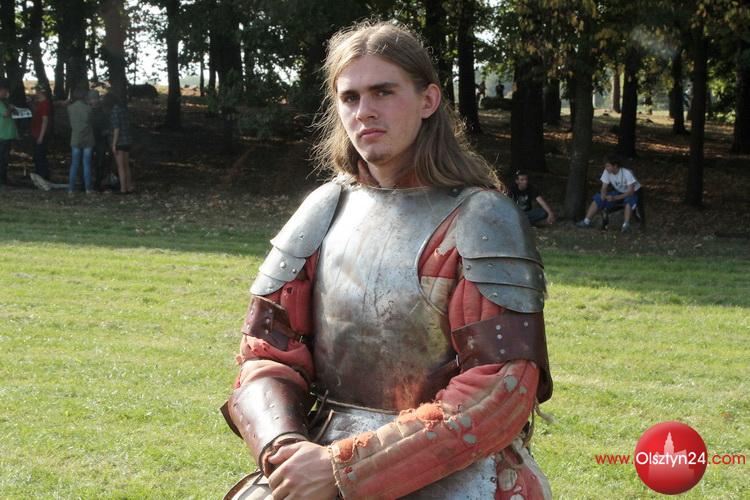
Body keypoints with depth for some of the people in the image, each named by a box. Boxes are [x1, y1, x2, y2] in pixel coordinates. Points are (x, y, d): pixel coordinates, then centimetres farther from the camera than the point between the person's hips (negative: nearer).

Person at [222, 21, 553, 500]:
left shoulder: (481, 221, -8)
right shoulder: (326, 209, 6)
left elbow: (501, 392, -15)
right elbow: (268, 349, 6)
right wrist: (282, 446, -14)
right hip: (324, 455, 4)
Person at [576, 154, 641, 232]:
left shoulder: (627, 173, -30)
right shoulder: (607, 172, -15)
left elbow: (631, 191, -33)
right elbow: (604, 187, -9)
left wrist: (615, 198, -42)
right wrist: (603, 195, -33)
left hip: (633, 193, -6)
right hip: (618, 192, 6)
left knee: (629, 200, -41)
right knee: (597, 198, -11)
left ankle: (626, 225, -44)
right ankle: (586, 221, -12)